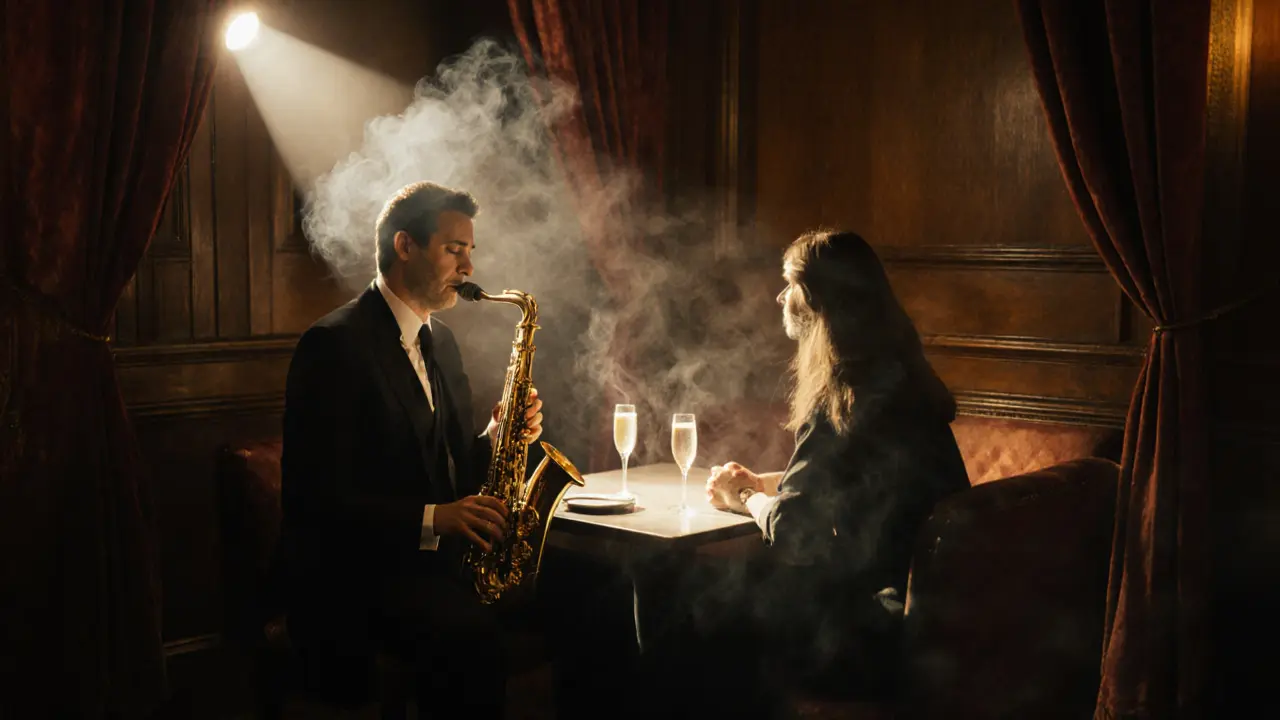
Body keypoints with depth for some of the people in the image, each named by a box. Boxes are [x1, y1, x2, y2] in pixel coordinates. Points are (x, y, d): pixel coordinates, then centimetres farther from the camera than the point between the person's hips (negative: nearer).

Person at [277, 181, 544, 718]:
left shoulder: (438, 339, 16)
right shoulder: (334, 343, -10)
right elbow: (315, 495, -16)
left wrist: (496, 440, 1)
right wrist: (430, 518, -24)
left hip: (437, 556, 8)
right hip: (355, 571, -7)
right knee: (470, 632, -34)